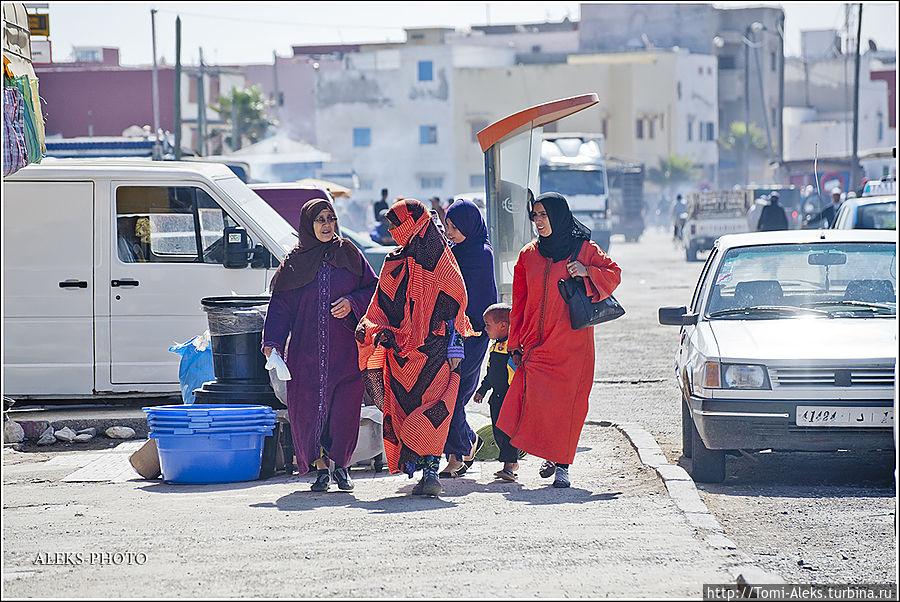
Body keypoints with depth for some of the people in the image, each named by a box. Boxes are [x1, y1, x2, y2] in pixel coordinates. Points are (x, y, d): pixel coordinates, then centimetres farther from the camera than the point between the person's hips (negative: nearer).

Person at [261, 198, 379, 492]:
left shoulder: (349, 255, 8)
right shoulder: (294, 263, 8)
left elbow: (373, 290, 10)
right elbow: (280, 305, 6)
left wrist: (352, 303, -9)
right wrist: (273, 342, -6)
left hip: (346, 350, -1)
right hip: (306, 353, 1)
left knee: (345, 410, -9)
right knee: (307, 410, -3)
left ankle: (341, 465, 11)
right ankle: (320, 468, 13)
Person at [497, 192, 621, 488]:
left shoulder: (583, 249, 2)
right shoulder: (528, 254, 10)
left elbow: (614, 273, 8)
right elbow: (519, 303, 14)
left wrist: (586, 273, -12)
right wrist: (515, 344, 11)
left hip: (572, 346, -2)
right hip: (536, 346, 2)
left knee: (568, 402, -4)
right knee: (536, 400, -9)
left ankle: (562, 465, 5)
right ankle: (550, 457, 12)